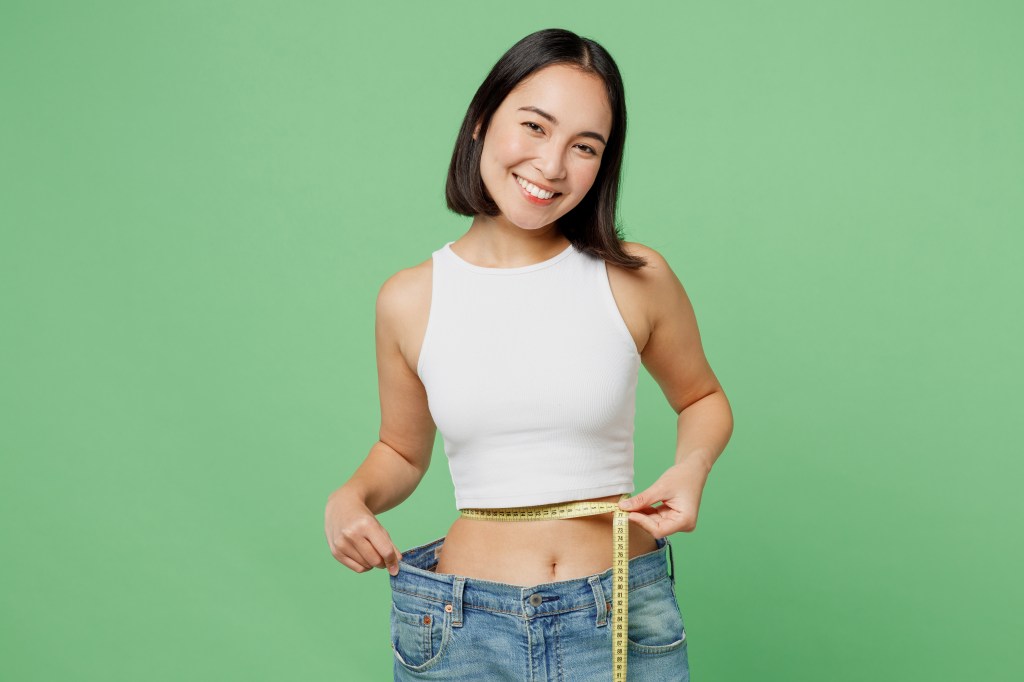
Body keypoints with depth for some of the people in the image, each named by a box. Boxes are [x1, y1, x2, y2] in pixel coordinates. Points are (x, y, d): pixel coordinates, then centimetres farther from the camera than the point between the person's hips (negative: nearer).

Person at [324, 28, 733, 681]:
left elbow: (702, 398, 12)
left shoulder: (635, 279, -6)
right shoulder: (409, 300, -2)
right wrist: (351, 498, -6)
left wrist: (693, 466, -7)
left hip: (624, 624, -1)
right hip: (462, 629, 1)